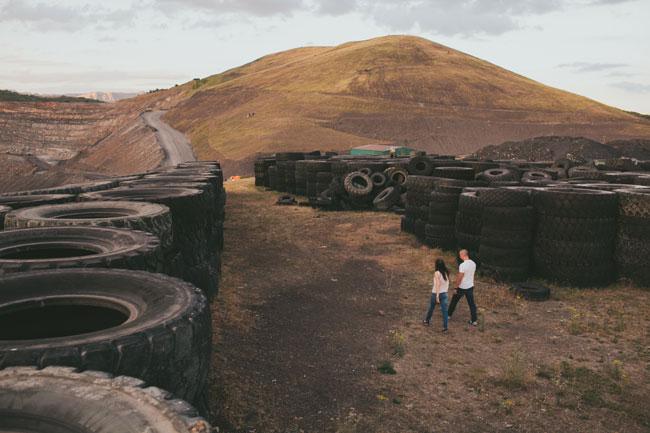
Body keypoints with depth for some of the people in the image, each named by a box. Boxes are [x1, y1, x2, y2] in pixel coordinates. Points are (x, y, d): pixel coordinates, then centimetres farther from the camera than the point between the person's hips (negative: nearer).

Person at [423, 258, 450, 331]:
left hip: (436, 293, -4)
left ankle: (427, 320, 38)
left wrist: (437, 296, -22)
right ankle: (445, 327, 2)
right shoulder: (446, 272, -1)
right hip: (444, 293, 4)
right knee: (444, 310, 3)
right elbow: (447, 282, 5)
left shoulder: (437, 273, -18)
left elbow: (438, 285, -22)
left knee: (431, 308, 18)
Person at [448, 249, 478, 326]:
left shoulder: (462, 265, -24)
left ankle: (449, 315, 30)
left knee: (454, 301, 15)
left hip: (462, 287, -6)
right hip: (470, 286, 6)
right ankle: (474, 320, 12)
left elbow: (459, 278, -20)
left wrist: (456, 287, -10)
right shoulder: (473, 264, -1)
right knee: (472, 303, 10)